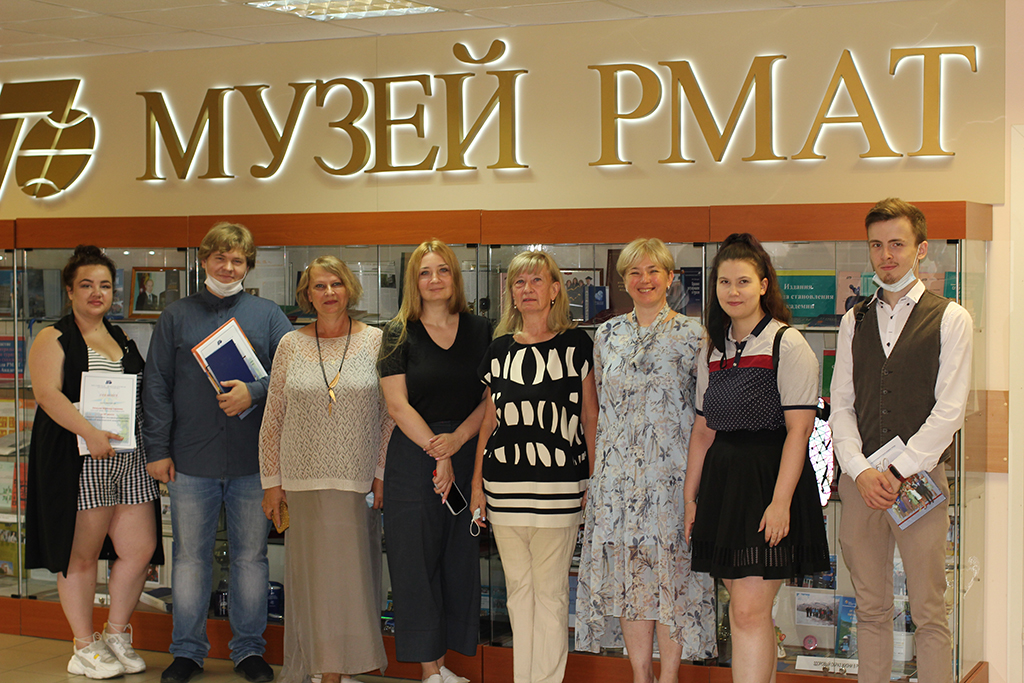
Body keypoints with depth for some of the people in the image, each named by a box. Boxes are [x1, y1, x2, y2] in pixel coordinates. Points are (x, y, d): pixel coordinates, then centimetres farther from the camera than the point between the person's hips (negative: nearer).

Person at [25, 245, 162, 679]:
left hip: (131, 460, 6)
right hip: (78, 462, -6)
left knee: (141, 549, 2)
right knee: (82, 554, 0)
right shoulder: (54, 339, 0)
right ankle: (85, 648, 12)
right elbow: (47, 393, -14)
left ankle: (116, 635, 19)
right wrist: (90, 433, -25)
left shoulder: (124, 341, 19)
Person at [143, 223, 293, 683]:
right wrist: (157, 449, -1)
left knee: (251, 555, 7)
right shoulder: (176, 317, 8)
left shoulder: (267, 315, 7)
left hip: (252, 460, 0)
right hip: (191, 460, 0)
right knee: (190, 555, 7)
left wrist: (254, 392, -17)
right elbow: (156, 386, 5)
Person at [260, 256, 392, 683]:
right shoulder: (291, 345, 6)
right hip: (303, 480, 1)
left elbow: (390, 415, 3)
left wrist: (382, 474, -2)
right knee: (308, 574, 5)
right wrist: (271, 481, 6)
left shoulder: (375, 343, 2)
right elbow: (272, 420, 9)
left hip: (357, 483, -1)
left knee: (351, 574, 0)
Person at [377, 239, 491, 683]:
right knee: (417, 563, 0)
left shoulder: (480, 331, 7)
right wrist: (436, 451, -11)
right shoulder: (400, 334, 1)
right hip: (413, 459, -2)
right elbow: (398, 404, -5)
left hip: (467, 455, 2)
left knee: (460, 560, 5)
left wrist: (457, 438, -11)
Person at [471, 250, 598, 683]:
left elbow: (590, 415, 3)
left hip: (558, 487, -3)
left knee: (550, 591, 0)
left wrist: (595, 481, -1)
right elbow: (490, 419, 14)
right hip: (504, 487, 4)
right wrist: (477, 483, 11)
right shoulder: (500, 349, 10)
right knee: (517, 589, 10)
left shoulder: (575, 344, 1)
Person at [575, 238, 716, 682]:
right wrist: (592, 475, 11)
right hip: (617, 474, 3)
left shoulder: (690, 335, 0)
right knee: (627, 575, 5)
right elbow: (598, 411, 15)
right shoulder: (607, 336, 11)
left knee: (671, 573, -2)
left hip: (672, 474, -3)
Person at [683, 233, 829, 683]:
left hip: (768, 481, -6)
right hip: (722, 483, 6)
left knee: (749, 610, -11)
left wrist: (780, 501, -19)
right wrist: (690, 498, 14)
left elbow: (798, 430, -12)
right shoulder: (713, 351, 14)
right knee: (747, 608, 9)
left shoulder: (787, 345, -6)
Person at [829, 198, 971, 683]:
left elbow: (949, 411, -6)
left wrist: (897, 471, -13)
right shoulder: (854, 321, 13)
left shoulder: (950, 319, 1)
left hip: (921, 478, -3)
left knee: (929, 612, 0)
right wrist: (861, 471, -8)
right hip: (860, 479, 4)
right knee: (870, 609, 9)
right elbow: (840, 406, 8)